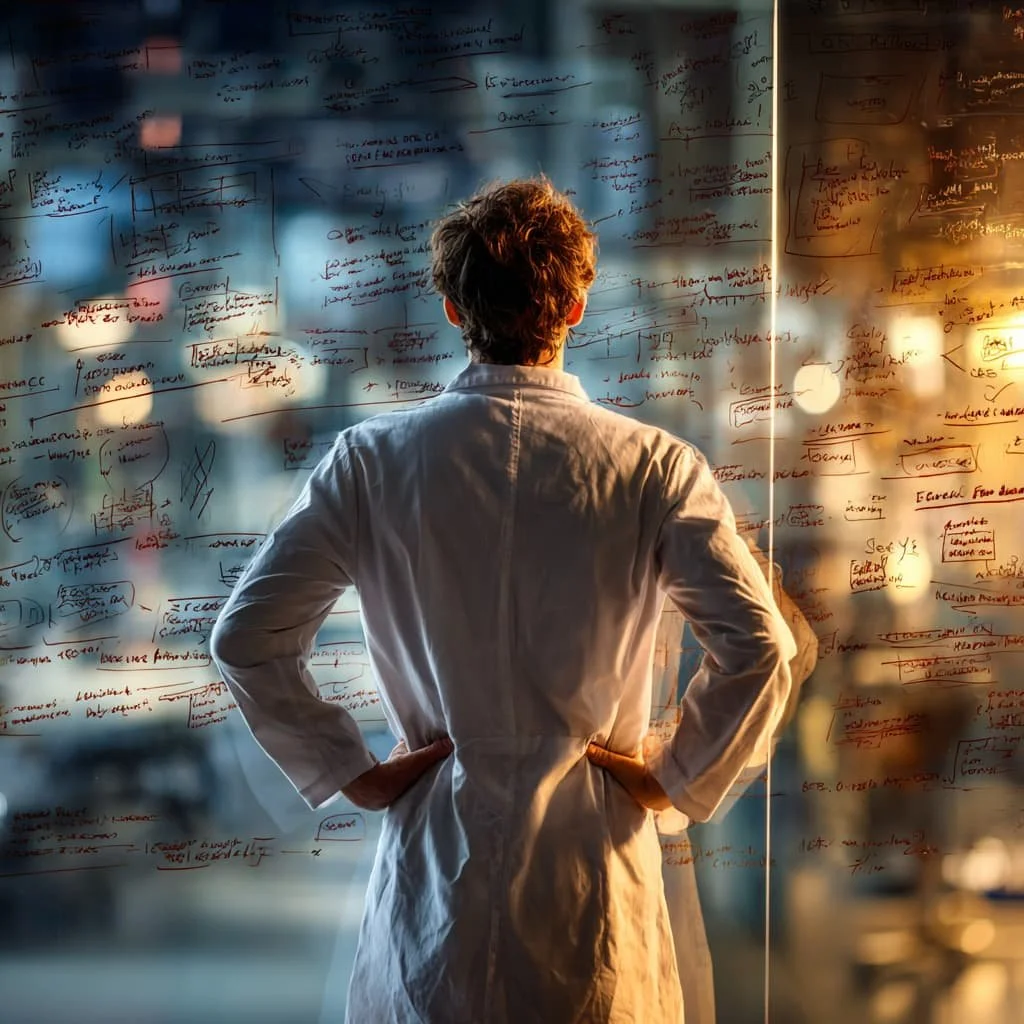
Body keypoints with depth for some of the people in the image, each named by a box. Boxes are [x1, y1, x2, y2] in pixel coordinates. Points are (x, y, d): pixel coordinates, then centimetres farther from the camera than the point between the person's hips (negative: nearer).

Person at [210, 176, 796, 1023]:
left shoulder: (374, 459, -5)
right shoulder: (653, 466, -8)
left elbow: (245, 638, -6)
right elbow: (760, 650, -15)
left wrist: (349, 774, 2)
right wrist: (678, 778, -2)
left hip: (436, 840, 1)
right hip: (592, 846, 0)